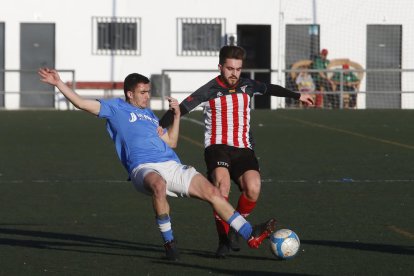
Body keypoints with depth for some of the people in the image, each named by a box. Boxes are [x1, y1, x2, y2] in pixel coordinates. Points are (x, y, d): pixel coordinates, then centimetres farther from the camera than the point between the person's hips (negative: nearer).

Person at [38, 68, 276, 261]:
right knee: (159, 185, -42)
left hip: (172, 166, 6)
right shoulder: (116, 108, 14)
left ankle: (251, 235, -5)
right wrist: (58, 83, 2)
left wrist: (176, 114, 27)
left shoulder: (150, 114, 31)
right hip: (144, 168, -6)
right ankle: (169, 242, -29)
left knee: (213, 192, -7)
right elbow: (81, 103, 9)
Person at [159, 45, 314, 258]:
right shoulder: (209, 90, -3)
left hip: (243, 149, 4)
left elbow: (271, 89, 31)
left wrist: (297, 96, 45)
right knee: (222, 184, -33)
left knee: (253, 188, -24)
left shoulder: (247, 86, 11)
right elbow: (181, 109, -6)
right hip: (217, 147, -4)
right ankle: (223, 239, -17)